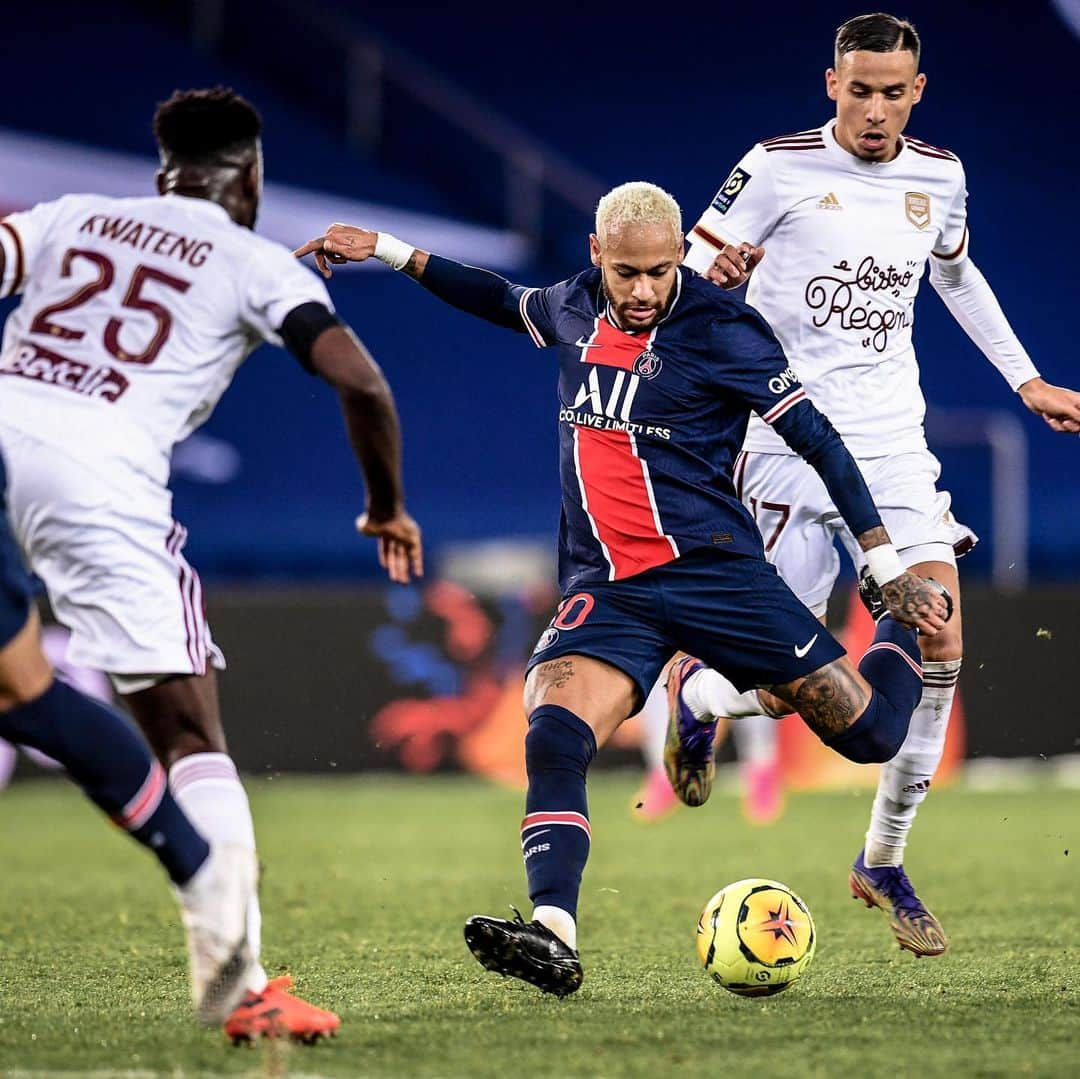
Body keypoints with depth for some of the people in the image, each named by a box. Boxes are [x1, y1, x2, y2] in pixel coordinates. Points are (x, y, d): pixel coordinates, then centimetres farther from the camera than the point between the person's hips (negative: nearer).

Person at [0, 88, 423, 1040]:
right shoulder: (256, 264, 15)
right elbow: (358, 379, 5)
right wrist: (388, 508, 18)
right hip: (100, 472, -3)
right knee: (191, 737, 2)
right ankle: (246, 986, -7)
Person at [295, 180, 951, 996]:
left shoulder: (720, 328, -8)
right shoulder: (574, 308, 7)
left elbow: (817, 440, -4)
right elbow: (505, 301, 31)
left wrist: (891, 570, -5)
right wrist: (389, 252, 30)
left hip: (711, 570, -3)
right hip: (604, 589, 3)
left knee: (870, 735, -3)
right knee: (554, 738, -25)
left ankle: (913, 630, 32)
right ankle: (554, 938, -38)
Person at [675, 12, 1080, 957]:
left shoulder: (939, 176, 8)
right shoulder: (779, 168, -7)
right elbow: (689, 274, -3)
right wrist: (713, 275, -28)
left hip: (893, 443, 5)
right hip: (792, 444, -5)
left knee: (940, 650, -7)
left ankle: (885, 863, 8)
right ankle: (694, 695, 27)